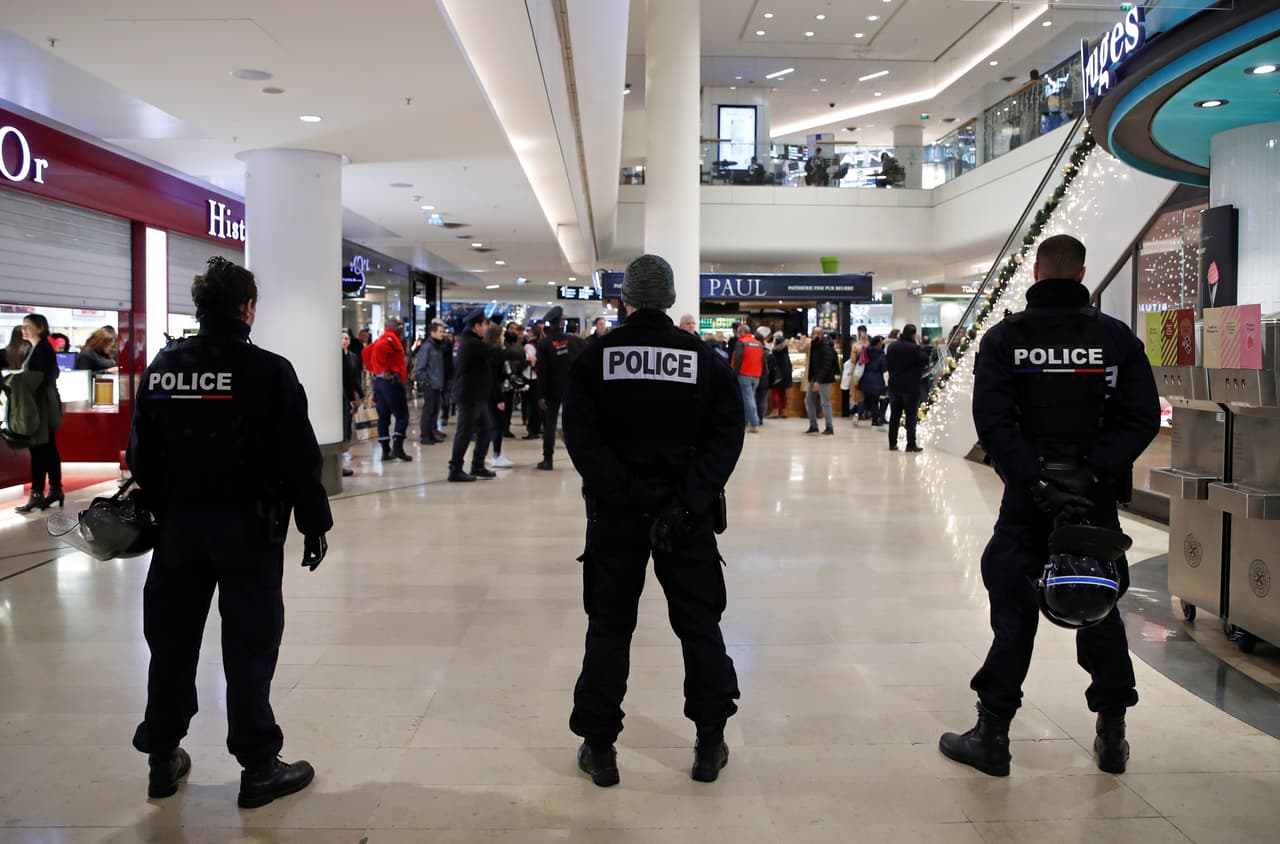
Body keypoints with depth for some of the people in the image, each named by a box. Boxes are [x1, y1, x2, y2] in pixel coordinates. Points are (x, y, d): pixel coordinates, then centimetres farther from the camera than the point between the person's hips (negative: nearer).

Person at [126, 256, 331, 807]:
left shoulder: (162, 368, 4)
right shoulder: (268, 371, -12)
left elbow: (141, 453, 7)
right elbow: (299, 458, -13)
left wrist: (158, 512, 17)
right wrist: (314, 523, -4)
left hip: (178, 522, 5)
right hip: (247, 525, -5)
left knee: (172, 640, 15)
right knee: (249, 646, 2)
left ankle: (162, 760, 28)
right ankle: (259, 767, 10)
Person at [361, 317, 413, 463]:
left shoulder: (382, 338, 18)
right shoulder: (391, 338, -10)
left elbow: (367, 351, 23)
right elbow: (379, 348, -28)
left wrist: (373, 368, 19)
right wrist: (385, 369, -20)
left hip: (378, 381, 9)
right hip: (390, 381, -9)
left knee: (383, 417, 9)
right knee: (402, 416, -4)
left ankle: (386, 451, 10)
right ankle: (398, 448, -9)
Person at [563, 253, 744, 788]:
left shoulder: (596, 357, -2)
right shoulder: (705, 359, -1)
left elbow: (581, 437, -11)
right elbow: (726, 437, -9)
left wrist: (624, 494, -14)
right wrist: (689, 501, -13)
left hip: (615, 514, 0)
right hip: (689, 518, 0)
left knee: (609, 628, 10)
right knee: (700, 625, 13)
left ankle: (598, 748, 16)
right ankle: (710, 744, 19)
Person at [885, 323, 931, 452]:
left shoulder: (892, 347, 3)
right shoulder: (915, 347, -15)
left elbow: (887, 365, 9)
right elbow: (925, 361, -11)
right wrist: (920, 348, -1)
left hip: (894, 386, 5)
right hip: (911, 387, -5)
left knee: (894, 415, 10)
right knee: (911, 416, 0)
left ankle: (892, 443, 11)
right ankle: (911, 444, -2)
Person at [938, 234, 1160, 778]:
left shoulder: (1003, 338, -4)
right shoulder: (1117, 337, 1)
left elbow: (993, 422, -13)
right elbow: (1142, 419, -7)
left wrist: (1033, 477, -13)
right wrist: (1095, 469, -11)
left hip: (1027, 496, -1)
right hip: (1097, 498, 1)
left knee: (1014, 614, 6)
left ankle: (992, 736, 12)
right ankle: (1112, 734, 23)